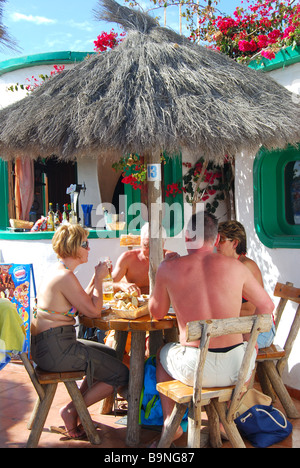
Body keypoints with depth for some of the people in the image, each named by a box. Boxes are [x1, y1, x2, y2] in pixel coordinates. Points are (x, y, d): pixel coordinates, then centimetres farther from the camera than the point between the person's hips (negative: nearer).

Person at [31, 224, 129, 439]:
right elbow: (94, 311, -16)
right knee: (121, 375, -3)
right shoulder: (65, 276, -20)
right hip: (56, 349, -10)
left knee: (110, 354, 24)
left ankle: (76, 406, 21)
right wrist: (99, 279, -5)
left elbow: (82, 304, 17)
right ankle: (72, 411, 8)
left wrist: (96, 278, 10)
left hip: (48, 345, 10)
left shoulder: (59, 271, 13)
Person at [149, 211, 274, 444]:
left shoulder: (168, 268, -5)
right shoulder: (235, 266, -1)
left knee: (162, 354, 34)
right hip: (236, 368, 1)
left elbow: (157, 313, 11)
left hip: (193, 369, -1)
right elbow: (267, 306, 9)